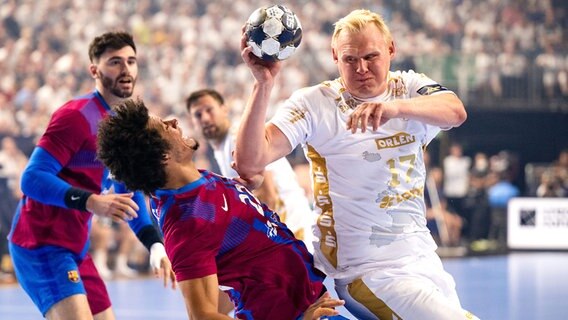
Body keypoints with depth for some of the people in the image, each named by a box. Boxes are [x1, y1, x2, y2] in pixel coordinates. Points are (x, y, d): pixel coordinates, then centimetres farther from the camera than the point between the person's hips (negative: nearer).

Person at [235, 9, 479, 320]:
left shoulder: (410, 88, 0)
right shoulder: (313, 104, -9)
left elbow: (455, 112, -24)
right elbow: (250, 163, -22)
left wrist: (397, 107, -43)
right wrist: (263, 83, -32)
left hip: (425, 257, 5)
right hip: (370, 270, -5)